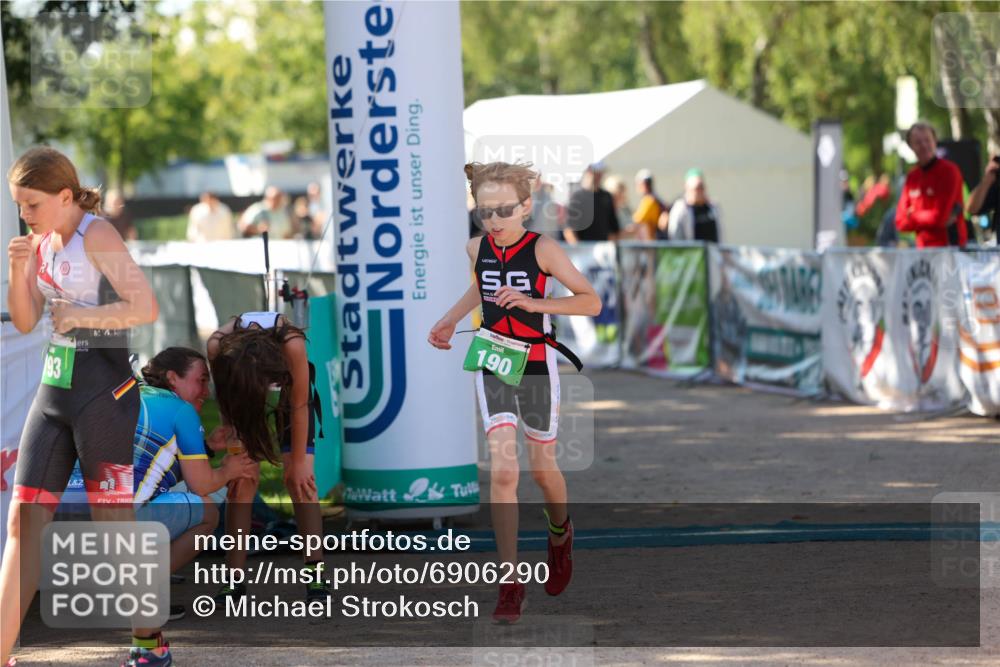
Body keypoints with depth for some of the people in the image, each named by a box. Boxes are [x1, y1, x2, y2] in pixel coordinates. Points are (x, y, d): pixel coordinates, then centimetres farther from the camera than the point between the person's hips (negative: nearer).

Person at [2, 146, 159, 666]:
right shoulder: (43, 242, 11)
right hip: (54, 390, 8)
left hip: (102, 391, -8)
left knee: (114, 525, -1)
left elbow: (146, 307, -21)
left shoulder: (96, 237, -13)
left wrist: (79, 315, -19)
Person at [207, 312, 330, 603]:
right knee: (242, 480, -11)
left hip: (289, 383, -1)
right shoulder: (218, 347, -37)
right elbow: (229, 407, -20)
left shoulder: (291, 343, -42)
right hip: (239, 384, 1)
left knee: (300, 478, -15)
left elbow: (299, 407, -27)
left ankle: (315, 576, -15)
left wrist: (297, 462, -19)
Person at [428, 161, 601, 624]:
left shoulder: (542, 249, -15)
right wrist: (450, 321, 12)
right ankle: (510, 584, -9)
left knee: (543, 469, 13)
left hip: (536, 368, -2)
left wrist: (531, 302, -26)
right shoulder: (477, 250, -2)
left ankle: (560, 533, 48)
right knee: (502, 472, -11)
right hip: (492, 367, 2)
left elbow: (591, 302, -17)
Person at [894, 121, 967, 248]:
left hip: (949, 246, -6)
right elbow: (901, 222, 8)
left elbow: (939, 217, -14)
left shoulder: (949, 170, -8)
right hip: (922, 248, 6)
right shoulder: (912, 177, 12)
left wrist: (913, 216, 2)